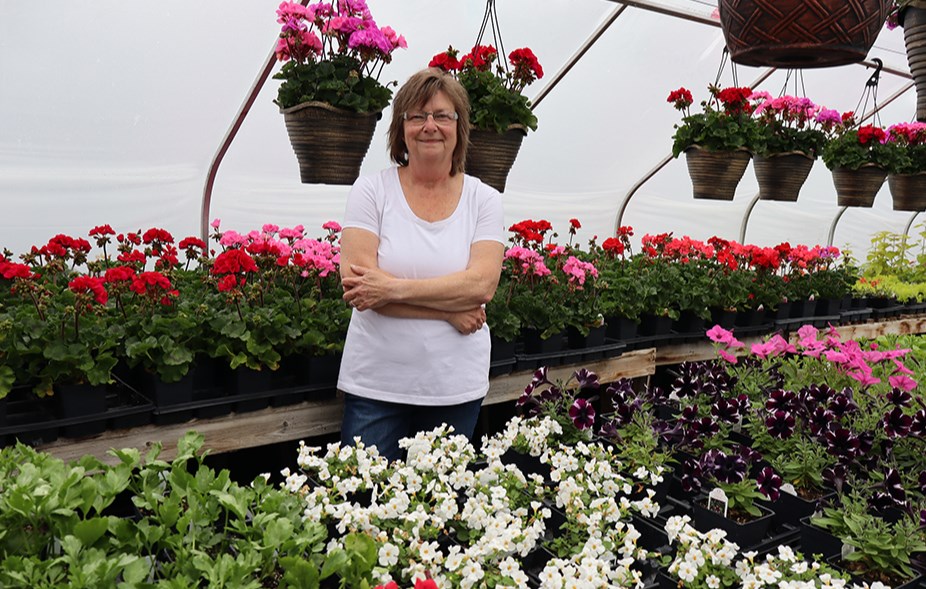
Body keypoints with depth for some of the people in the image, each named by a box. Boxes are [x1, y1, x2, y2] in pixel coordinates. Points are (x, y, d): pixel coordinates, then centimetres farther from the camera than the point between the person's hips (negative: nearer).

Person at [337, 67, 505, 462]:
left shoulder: (483, 200, 3)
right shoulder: (372, 190, -1)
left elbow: (482, 284, -11)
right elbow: (356, 283, -12)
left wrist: (393, 288, -18)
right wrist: (448, 310, -13)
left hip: (456, 386, 2)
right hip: (375, 384, -1)